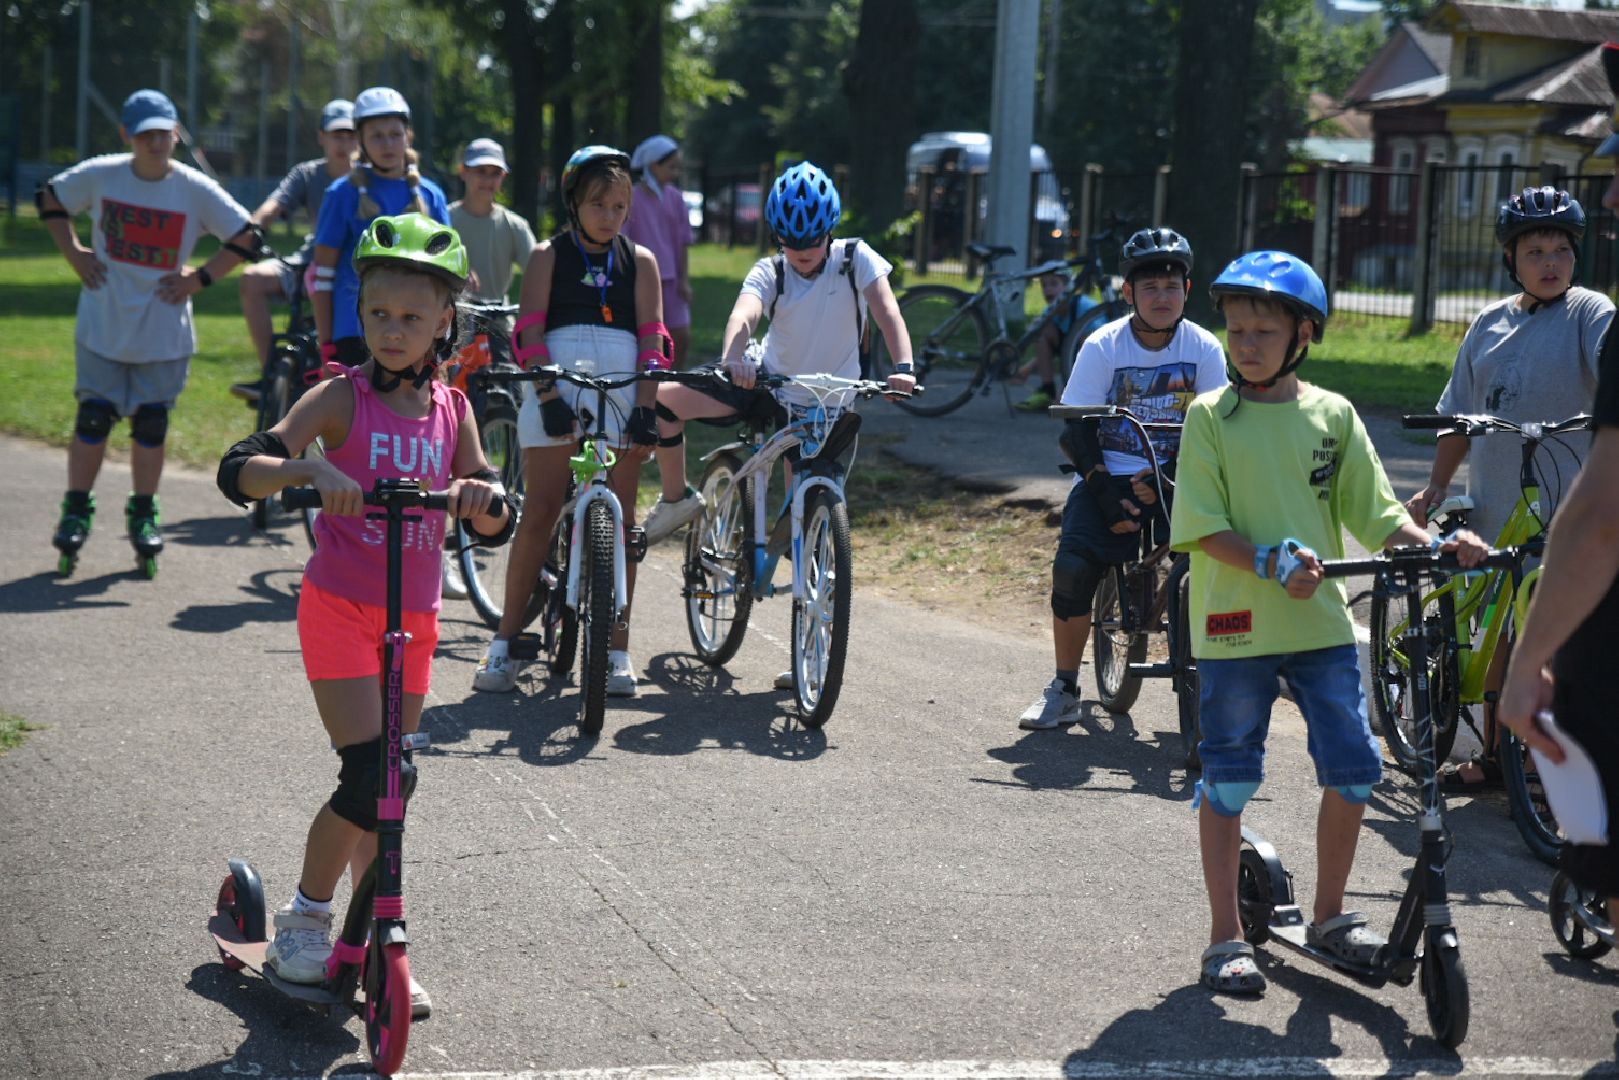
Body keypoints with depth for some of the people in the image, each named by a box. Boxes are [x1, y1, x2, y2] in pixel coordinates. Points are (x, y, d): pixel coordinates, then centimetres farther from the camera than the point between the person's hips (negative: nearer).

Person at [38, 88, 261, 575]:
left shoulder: (196, 190, -9)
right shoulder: (101, 175, -6)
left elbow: (248, 237, -2)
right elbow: (50, 198, 12)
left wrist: (201, 278, -7)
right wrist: (74, 253, 2)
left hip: (164, 332, 0)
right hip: (103, 327, 0)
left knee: (151, 423, 6)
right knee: (92, 418, 1)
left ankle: (143, 515, 19)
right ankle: (76, 510, 12)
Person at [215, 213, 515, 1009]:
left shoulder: (452, 409, 4)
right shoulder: (342, 399, -8)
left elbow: (494, 526, 1)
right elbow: (237, 471, -18)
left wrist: (482, 499, -22)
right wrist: (309, 470, -37)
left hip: (412, 617, 4)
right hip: (339, 607, -4)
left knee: (388, 787, 9)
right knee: (372, 778, -13)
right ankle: (304, 919, 7)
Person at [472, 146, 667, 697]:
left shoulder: (640, 260, 12)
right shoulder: (548, 256, 7)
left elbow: (651, 339, 5)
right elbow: (530, 333, -2)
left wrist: (645, 408, -7)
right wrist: (550, 398, -14)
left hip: (622, 397, 2)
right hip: (557, 392, -1)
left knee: (620, 519, 0)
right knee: (539, 514, -3)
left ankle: (617, 651, 5)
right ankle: (505, 641, 3)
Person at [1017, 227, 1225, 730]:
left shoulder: (1204, 349, -3)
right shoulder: (1102, 347, -6)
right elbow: (1076, 430, -6)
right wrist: (1105, 492, -18)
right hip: (1108, 477, -1)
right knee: (1074, 566, -22)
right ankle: (1064, 689, -4)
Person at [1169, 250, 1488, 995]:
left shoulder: (1332, 415, 6)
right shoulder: (1211, 417, -3)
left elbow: (1375, 514, 6)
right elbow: (1203, 526, -9)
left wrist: (1436, 545, -11)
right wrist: (1269, 563, -24)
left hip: (1322, 622, 3)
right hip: (1235, 626, -3)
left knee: (1354, 769, 3)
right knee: (1228, 780, 3)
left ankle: (1330, 916, 22)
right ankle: (1227, 936, 14)